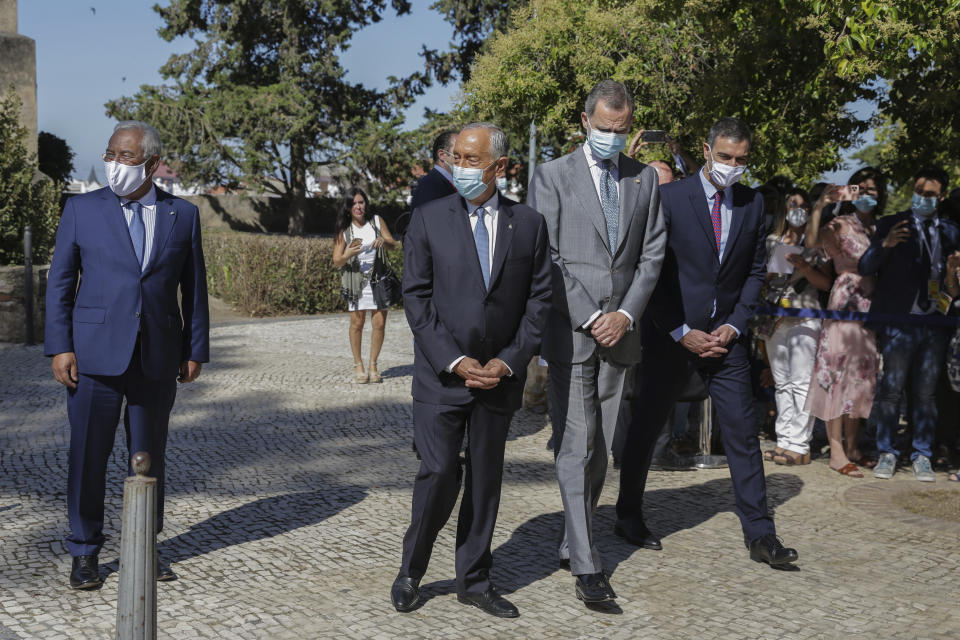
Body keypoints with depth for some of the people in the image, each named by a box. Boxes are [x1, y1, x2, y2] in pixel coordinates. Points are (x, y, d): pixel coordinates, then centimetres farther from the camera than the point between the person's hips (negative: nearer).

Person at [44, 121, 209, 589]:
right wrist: (60, 348, -5)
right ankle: (85, 554, 17)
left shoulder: (183, 214, 6)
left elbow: (194, 287, 9)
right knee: (88, 455, 2)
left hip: (158, 357, 1)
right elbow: (60, 282, 3)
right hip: (95, 353, -1)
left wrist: (196, 350, 5)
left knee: (150, 456, 9)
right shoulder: (82, 209, 2)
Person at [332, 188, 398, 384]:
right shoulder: (343, 230, 0)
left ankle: (373, 365, 10)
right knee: (357, 322, -4)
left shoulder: (377, 221, 5)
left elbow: (393, 245, 9)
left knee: (380, 323, -2)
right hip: (356, 279, -1)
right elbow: (336, 262, -1)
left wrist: (384, 241, -14)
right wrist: (347, 255, -22)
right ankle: (358, 366, 9)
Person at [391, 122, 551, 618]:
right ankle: (410, 570, 15)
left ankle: (474, 580, 22)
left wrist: (509, 362, -7)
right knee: (440, 473, -6)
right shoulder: (429, 219, -1)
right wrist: (455, 361, -11)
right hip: (441, 374, -2)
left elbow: (539, 300, 4)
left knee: (485, 479, 9)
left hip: (500, 375, 2)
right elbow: (416, 297, -4)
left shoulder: (528, 224, 4)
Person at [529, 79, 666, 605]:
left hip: (619, 330, 4)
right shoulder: (553, 175, 0)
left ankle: (571, 544, 22)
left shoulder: (645, 179, 12)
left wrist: (625, 314, -5)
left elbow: (652, 254, 9)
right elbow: (546, 259, -6)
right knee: (576, 447, -6)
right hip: (569, 329, -4)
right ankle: (586, 564, -3)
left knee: (600, 447, 9)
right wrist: (590, 318, -11)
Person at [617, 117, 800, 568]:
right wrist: (681, 332, -11)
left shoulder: (753, 204, 5)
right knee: (646, 426, 9)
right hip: (671, 335, -3)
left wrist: (734, 326, -3)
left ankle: (759, 534, 5)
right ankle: (629, 513, 28)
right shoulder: (669, 198, -8)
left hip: (724, 336, 3)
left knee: (743, 431, -1)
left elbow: (756, 271, 9)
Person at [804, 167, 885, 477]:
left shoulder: (877, 229, 16)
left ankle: (852, 445, 18)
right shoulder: (840, 225, -1)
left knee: (863, 375, 9)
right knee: (840, 372, -7)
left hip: (872, 308, 7)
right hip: (845, 303, -6)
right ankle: (836, 451, -5)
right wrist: (820, 205, -27)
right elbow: (812, 241, -21)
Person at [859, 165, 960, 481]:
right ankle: (887, 453, 10)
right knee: (891, 388, -3)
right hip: (901, 320, -3)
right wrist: (884, 245, -22)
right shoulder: (891, 225, 3)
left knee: (927, 391, 7)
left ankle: (922, 456, 16)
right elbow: (865, 269, -4)